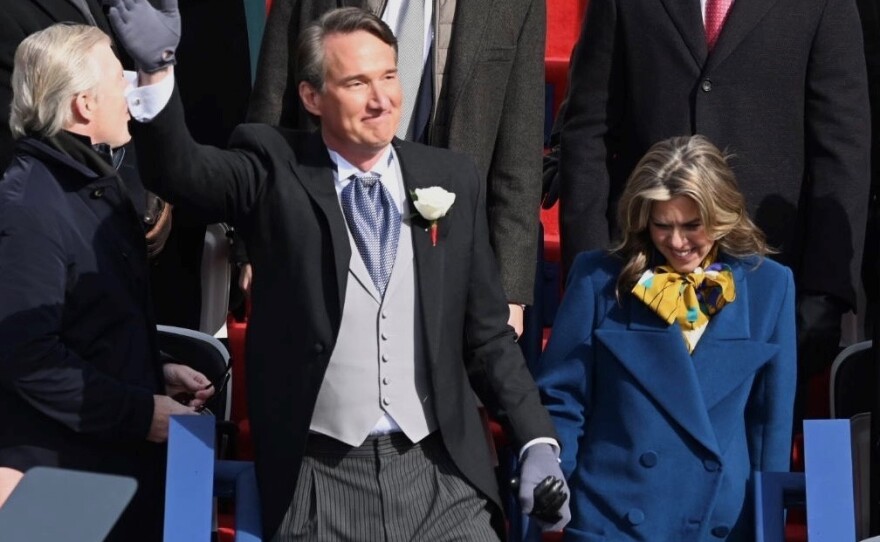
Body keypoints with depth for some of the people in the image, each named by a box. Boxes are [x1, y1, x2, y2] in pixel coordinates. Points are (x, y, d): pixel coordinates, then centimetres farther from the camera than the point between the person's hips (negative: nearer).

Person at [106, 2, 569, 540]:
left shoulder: (453, 179, 5)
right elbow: (177, 169, -19)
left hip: (441, 471, 2)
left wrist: (538, 442, 1)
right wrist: (156, 67, -37)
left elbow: (487, 333, 10)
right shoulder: (275, 171, -2)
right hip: (319, 479, -2)